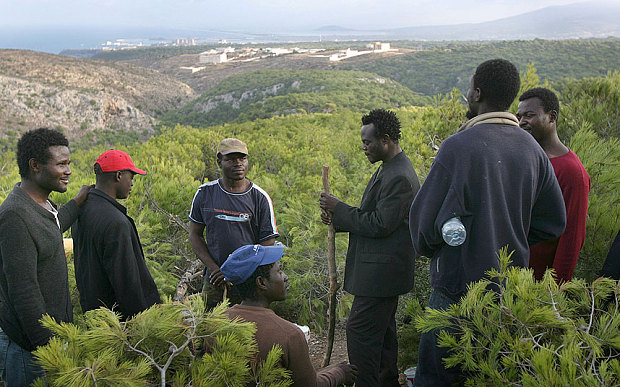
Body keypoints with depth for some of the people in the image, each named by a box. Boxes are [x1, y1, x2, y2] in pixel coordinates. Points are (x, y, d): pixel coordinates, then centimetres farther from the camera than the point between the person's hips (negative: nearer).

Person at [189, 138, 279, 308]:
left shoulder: (260, 198, -5)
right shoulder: (205, 193, 0)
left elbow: (268, 244, -5)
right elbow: (195, 234, 6)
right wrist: (213, 268, -8)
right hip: (214, 281, 2)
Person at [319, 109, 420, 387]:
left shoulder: (399, 178, -21)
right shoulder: (388, 169, 13)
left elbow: (380, 225, -23)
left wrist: (339, 208, -15)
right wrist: (337, 219, 2)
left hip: (382, 271, -11)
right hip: (381, 269, 11)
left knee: (360, 330, -6)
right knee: (382, 330, 20)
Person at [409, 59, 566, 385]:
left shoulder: (458, 146, -19)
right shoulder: (532, 150, 1)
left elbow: (425, 215, -15)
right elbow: (554, 223, 8)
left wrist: (427, 248, 6)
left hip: (459, 287, -6)